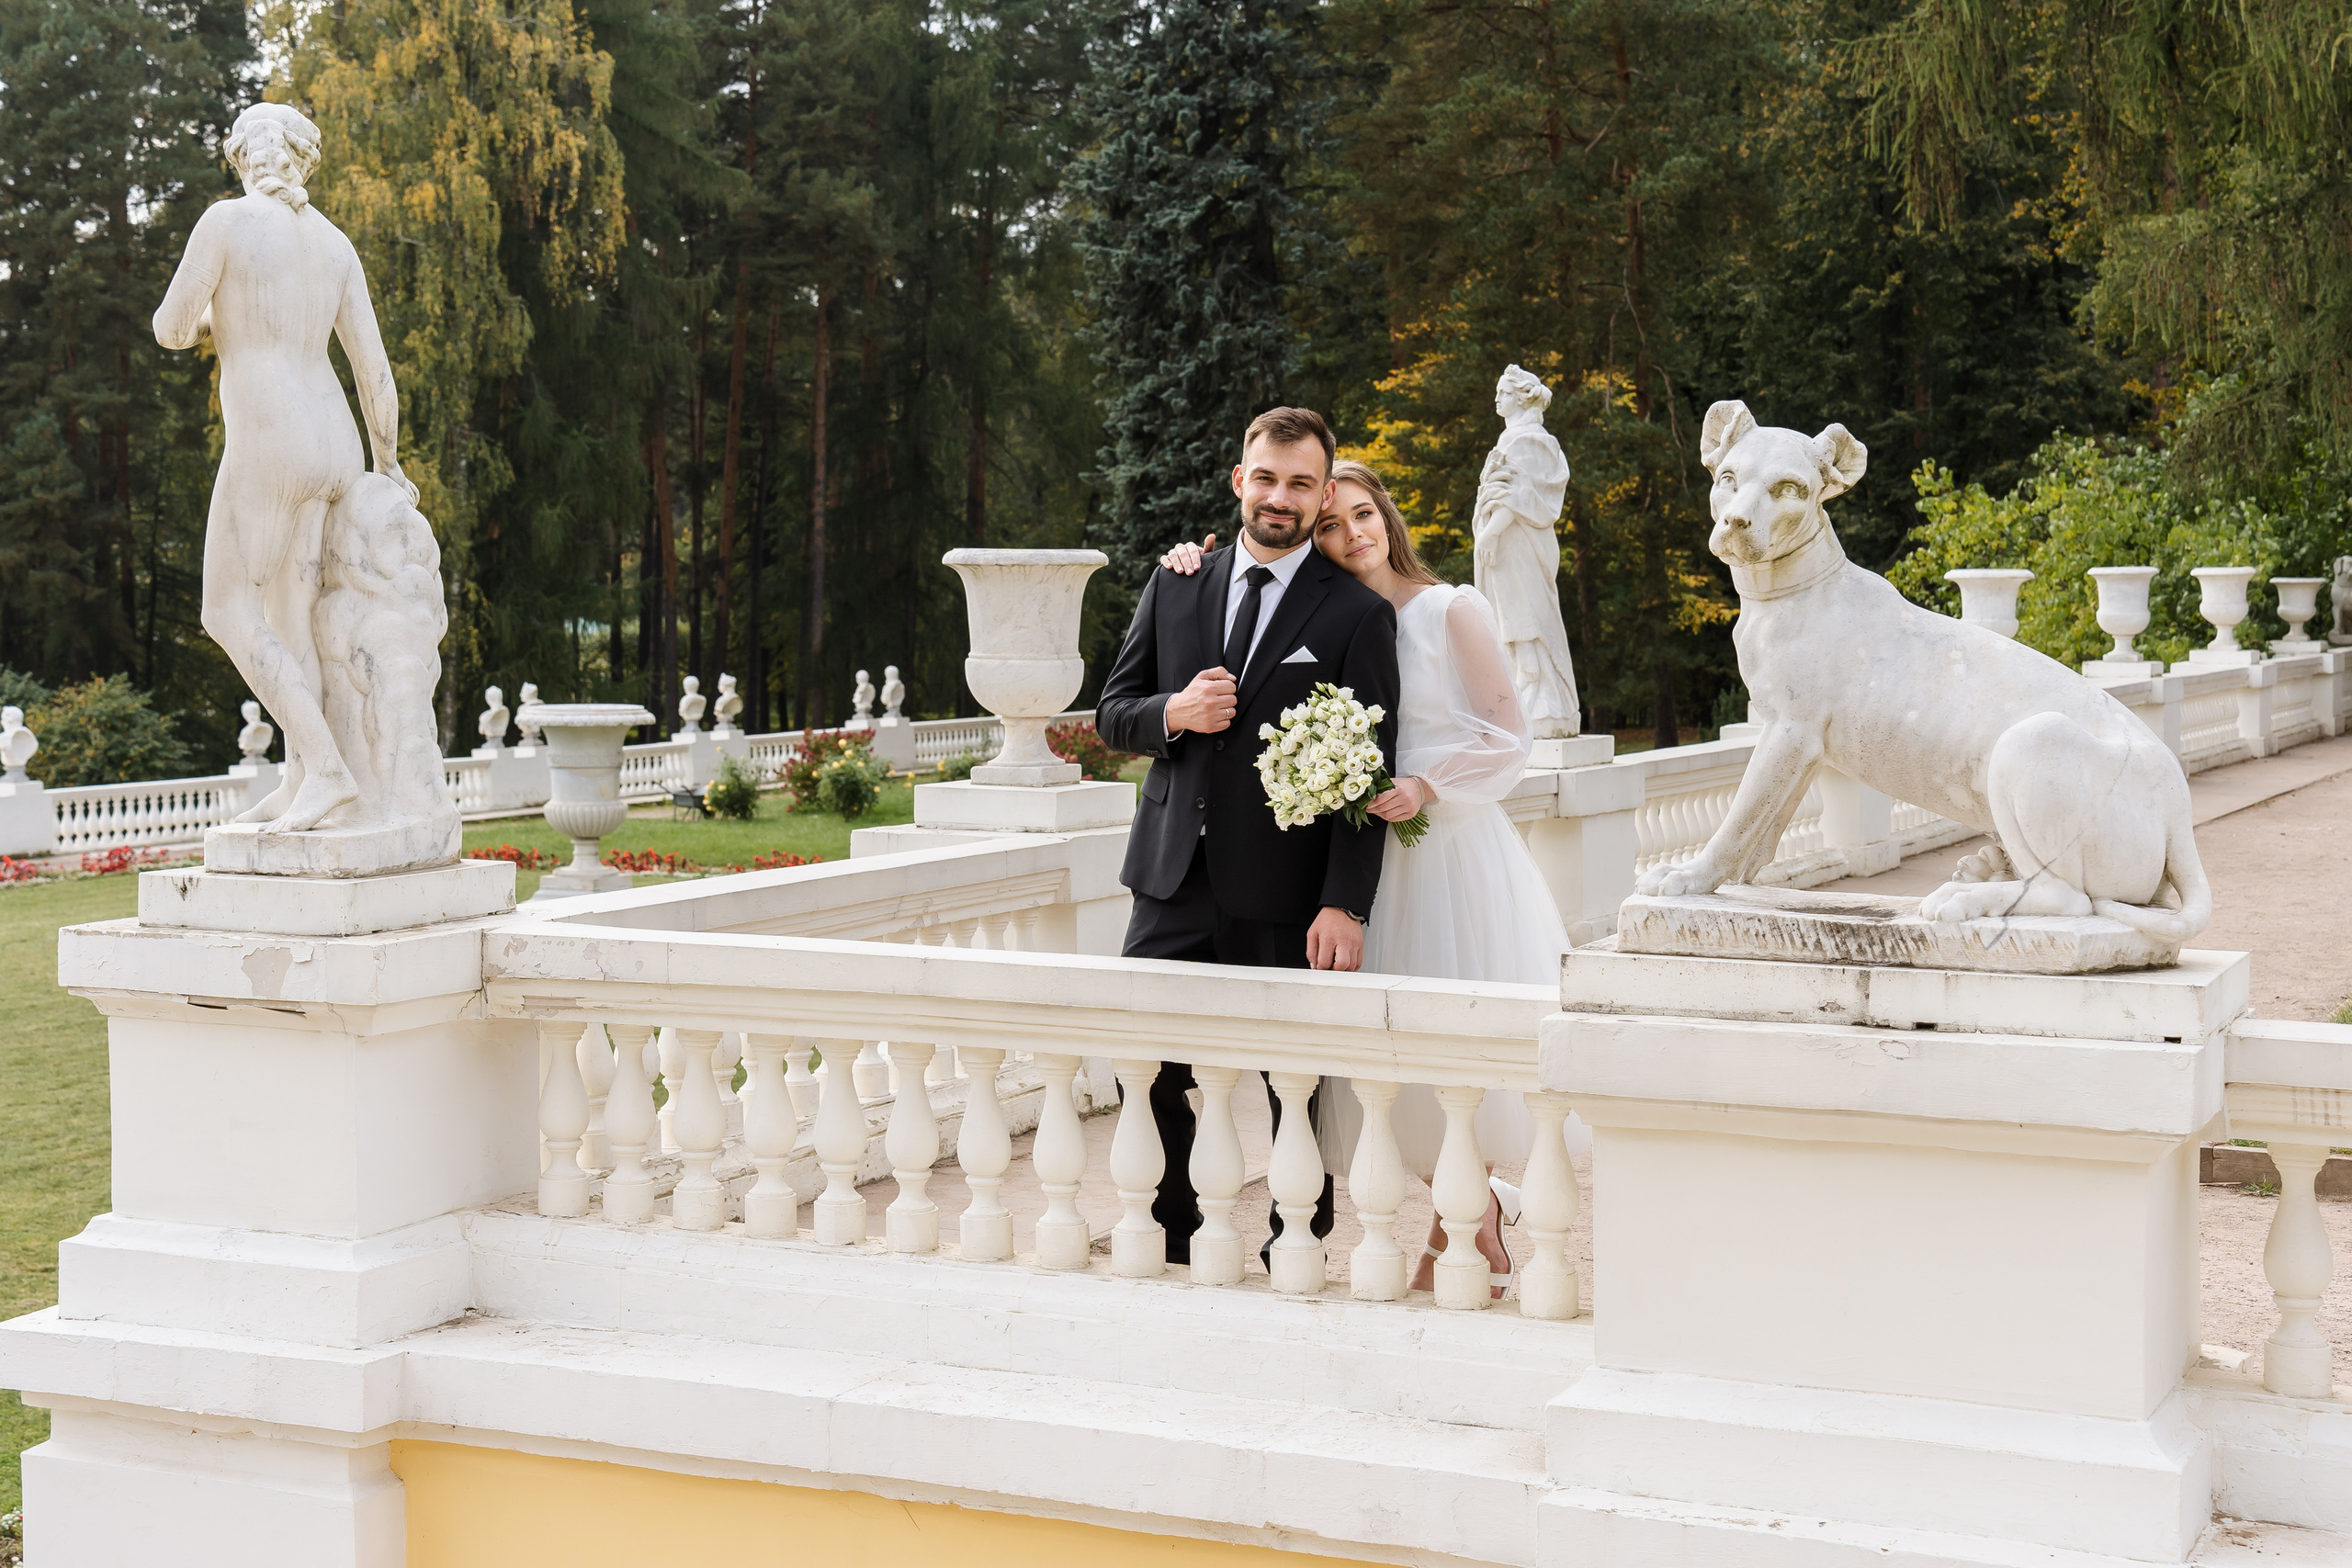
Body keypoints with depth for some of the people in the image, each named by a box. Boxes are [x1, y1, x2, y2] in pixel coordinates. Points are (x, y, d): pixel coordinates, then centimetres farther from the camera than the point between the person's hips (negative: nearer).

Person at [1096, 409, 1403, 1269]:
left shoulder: (1358, 615, -2)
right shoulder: (1174, 588, 10)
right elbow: (1112, 711, 14)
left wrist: (1346, 906, -14)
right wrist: (1173, 713, -10)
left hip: (1285, 904, -3)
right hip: (1173, 884, 4)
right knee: (1147, 1069, 5)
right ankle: (1171, 1238, 21)